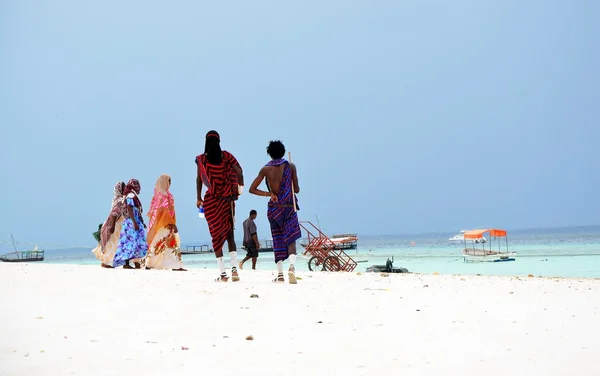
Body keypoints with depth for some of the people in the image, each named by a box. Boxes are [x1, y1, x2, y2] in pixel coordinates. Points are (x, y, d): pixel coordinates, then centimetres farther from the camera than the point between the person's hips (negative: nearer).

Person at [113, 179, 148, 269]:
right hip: (131, 223, -10)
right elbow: (129, 210, -19)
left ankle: (137, 262, 10)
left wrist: (142, 222, 22)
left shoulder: (134, 196, 18)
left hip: (136, 223, 10)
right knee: (131, 242, -11)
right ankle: (126, 263, -11)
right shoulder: (130, 196, -11)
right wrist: (134, 222, -24)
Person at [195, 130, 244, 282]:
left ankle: (223, 273, 0)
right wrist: (240, 186, 6)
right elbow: (238, 170, -7)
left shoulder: (201, 159, -2)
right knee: (229, 233, 9)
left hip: (210, 200, -1)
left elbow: (199, 179, -2)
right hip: (226, 199, 1)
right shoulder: (226, 156, 1)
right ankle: (234, 268, -6)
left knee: (216, 235, 3)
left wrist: (199, 198, 4)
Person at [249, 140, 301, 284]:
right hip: (290, 206, -1)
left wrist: (269, 194, 1)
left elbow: (252, 189, -2)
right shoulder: (290, 166, -1)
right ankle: (292, 266, -30)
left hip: (274, 208, 1)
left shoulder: (266, 169, -1)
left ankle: (280, 273, 6)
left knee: (277, 241, 11)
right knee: (291, 240, -4)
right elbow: (297, 190, 2)